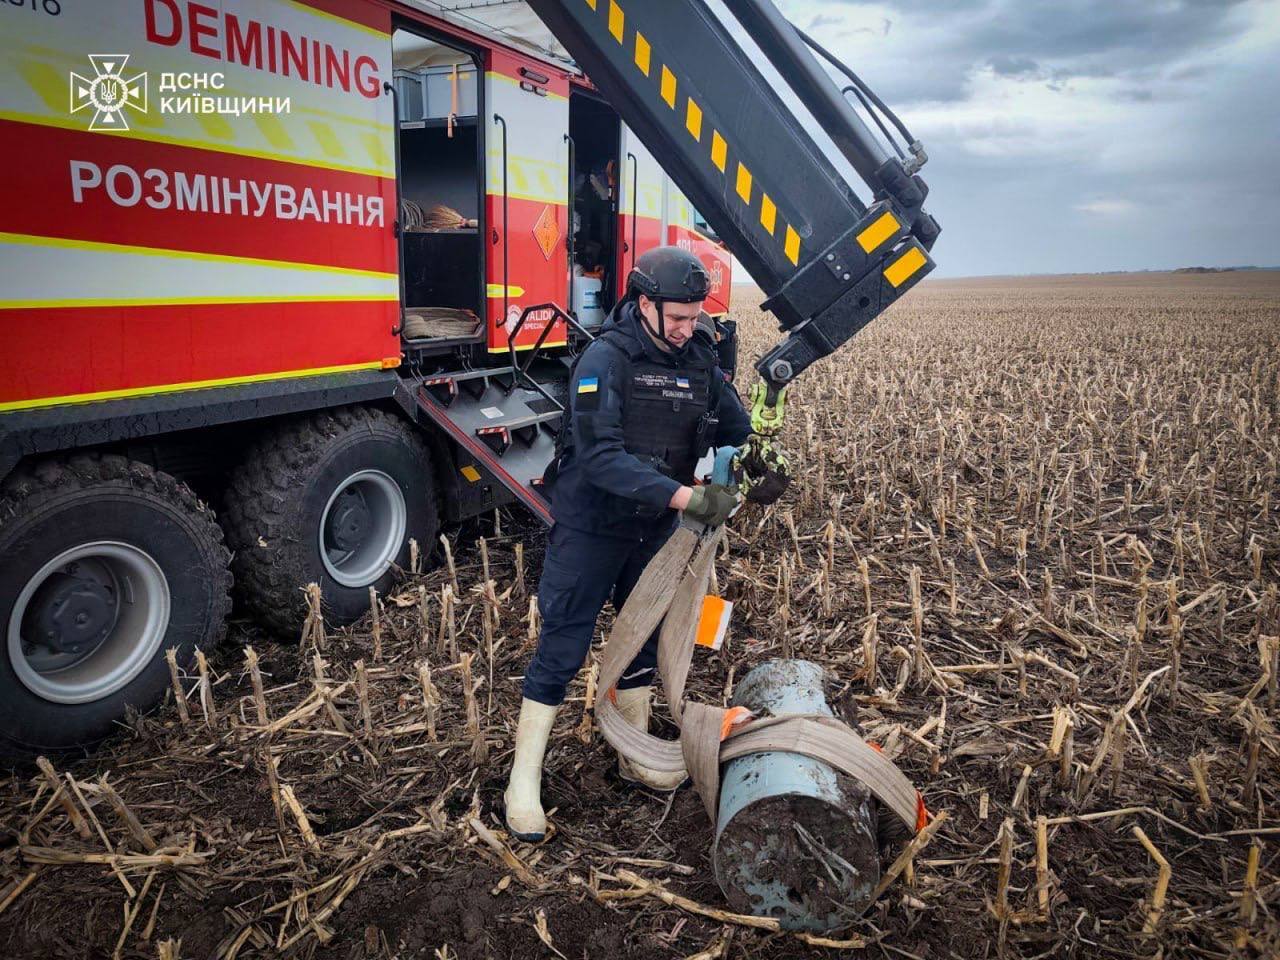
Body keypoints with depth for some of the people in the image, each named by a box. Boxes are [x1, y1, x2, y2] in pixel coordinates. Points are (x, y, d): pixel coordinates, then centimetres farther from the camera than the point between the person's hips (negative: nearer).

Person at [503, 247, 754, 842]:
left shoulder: (698, 359, -1)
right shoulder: (606, 359, -21)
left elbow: (735, 429, 5)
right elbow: (600, 456, -30)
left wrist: (759, 464, -19)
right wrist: (684, 496, -37)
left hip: (654, 528, 6)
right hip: (591, 526, -6)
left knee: (642, 640, 18)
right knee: (562, 650, -1)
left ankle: (635, 755, 36)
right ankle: (524, 778, 13)